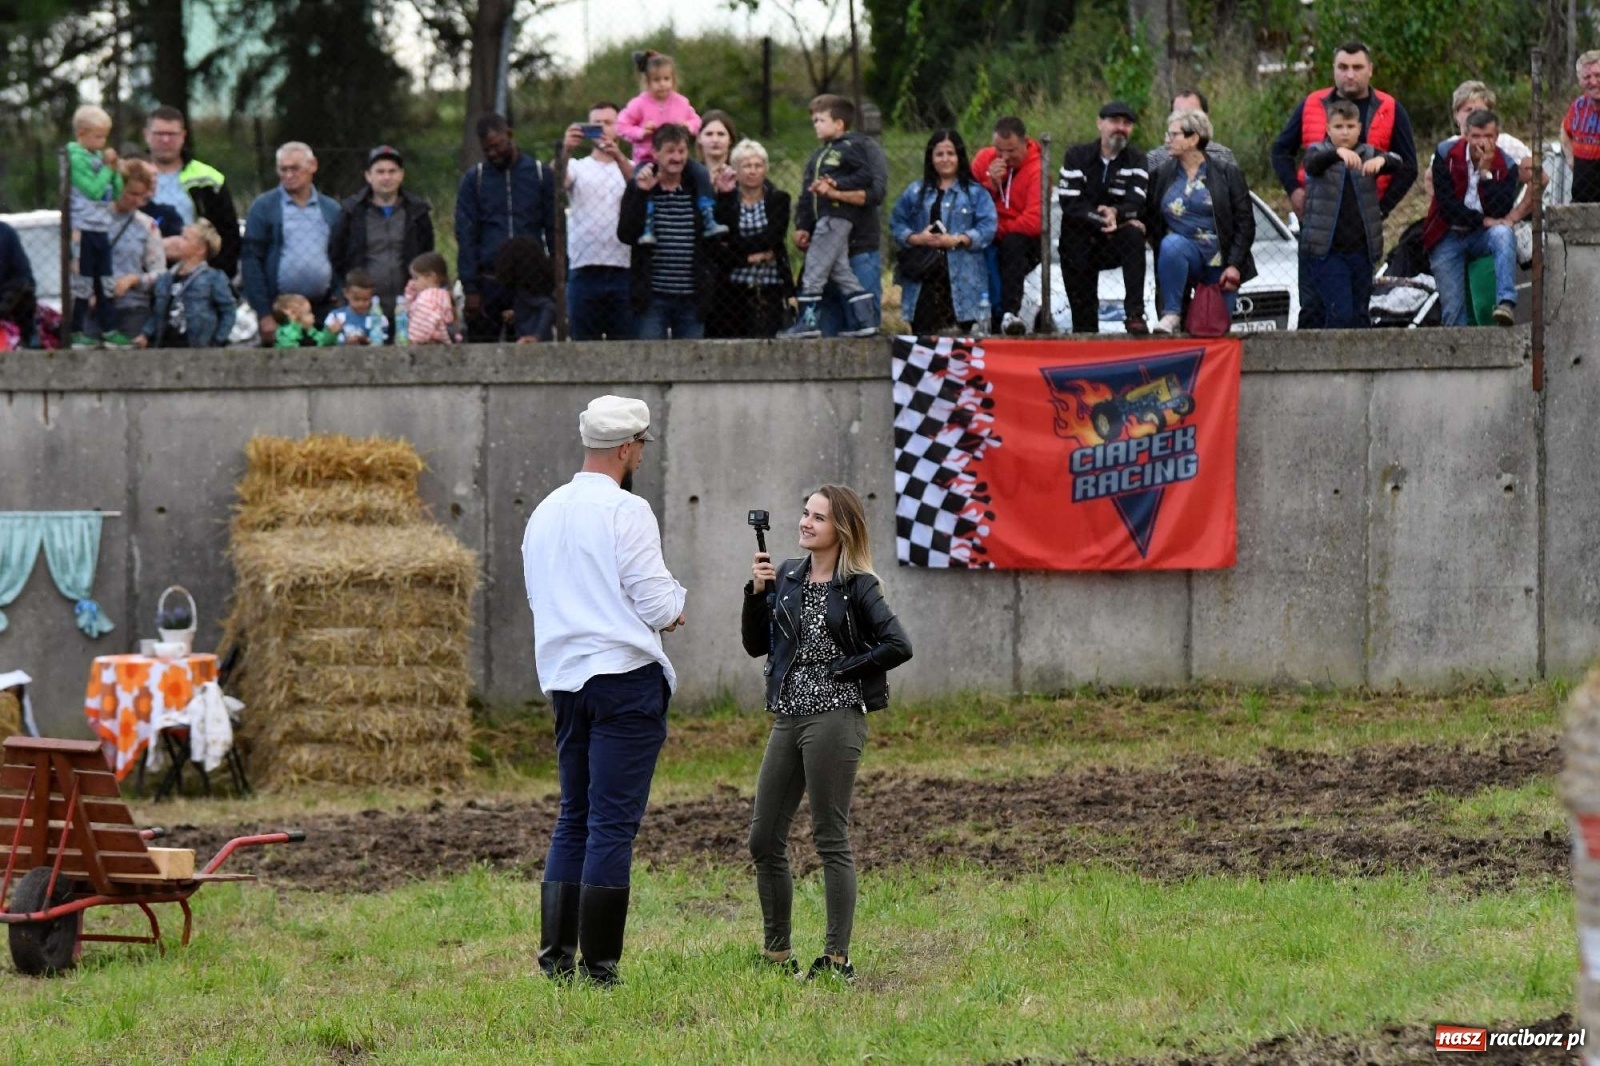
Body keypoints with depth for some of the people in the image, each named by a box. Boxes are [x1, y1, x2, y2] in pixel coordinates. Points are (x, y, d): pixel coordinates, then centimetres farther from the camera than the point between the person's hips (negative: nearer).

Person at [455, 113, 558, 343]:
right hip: (489, 282, 0)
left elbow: (553, 230, 6)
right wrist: (470, 289, -6)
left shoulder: (540, 174, 6)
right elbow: (465, 237, 3)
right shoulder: (473, 179, 7)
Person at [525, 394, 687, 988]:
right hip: (625, 676, -7)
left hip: (564, 678, 7)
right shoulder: (626, 511, -10)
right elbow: (659, 606, -13)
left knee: (574, 818, 14)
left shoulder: (544, 513, 13)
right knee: (613, 822, -6)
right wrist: (675, 603, 12)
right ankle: (599, 965, -7)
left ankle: (555, 955, 9)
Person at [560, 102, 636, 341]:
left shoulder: (630, 168, 11)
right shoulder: (577, 168, 11)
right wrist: (564, 151, -31)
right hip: (584, 270, 0)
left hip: (623, 270, 0)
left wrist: (617, 155, -30)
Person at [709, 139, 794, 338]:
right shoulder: (724, 202, 6)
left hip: (769, 290, 0)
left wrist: (733, 246, -7)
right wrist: (749, 257, -13)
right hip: (732, 289, 0)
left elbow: (773, 238, -6)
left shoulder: (778, 200, 9)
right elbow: (716, 248, -3)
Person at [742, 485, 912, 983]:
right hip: (788, 717, 7)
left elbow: (899, 646, -14)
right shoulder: (787, 576, 11)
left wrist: (843, 669, -10)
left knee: (830, 838, -5)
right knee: (764, 839, 7)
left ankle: (837, 959, -1)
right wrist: (757, 592, -1)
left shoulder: (858, 587, -6)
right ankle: (776, 953, 17)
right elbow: (755, 644, 12)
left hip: (835, 718, -7)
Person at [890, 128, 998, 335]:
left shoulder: (976, 192, 7)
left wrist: (957, 240, -13)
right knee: (923, 335, -3)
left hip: (961, 279, -2)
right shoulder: (916, 192, 16)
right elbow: (897, 224, 13)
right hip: (923, 281, 2)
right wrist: (916, 239, -6)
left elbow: (988, 227, -2)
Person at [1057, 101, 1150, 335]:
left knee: (1134, 234, -32)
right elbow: (1070, 203, -12)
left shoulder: (1136, 160, 3)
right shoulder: (1076, 156, 0)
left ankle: (1135, 315, -36)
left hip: (1117, 244, 0)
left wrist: (1115, 214, -34)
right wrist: (1102, 220, -25)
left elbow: (1136, 204, -13)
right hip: (1081, 244, 0)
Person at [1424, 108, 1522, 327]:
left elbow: (1499, 212, -15)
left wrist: (1486, 172, -19)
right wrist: (1482, 220, -17)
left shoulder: (1506, 166, -3)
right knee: (1452, 309, -9)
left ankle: (1506, 303, -48)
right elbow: (1446, 205, -12)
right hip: (1448, 237, 0)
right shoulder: (1446, 157, -5)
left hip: (1483, 235, 0)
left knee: (1503, 233, -35)